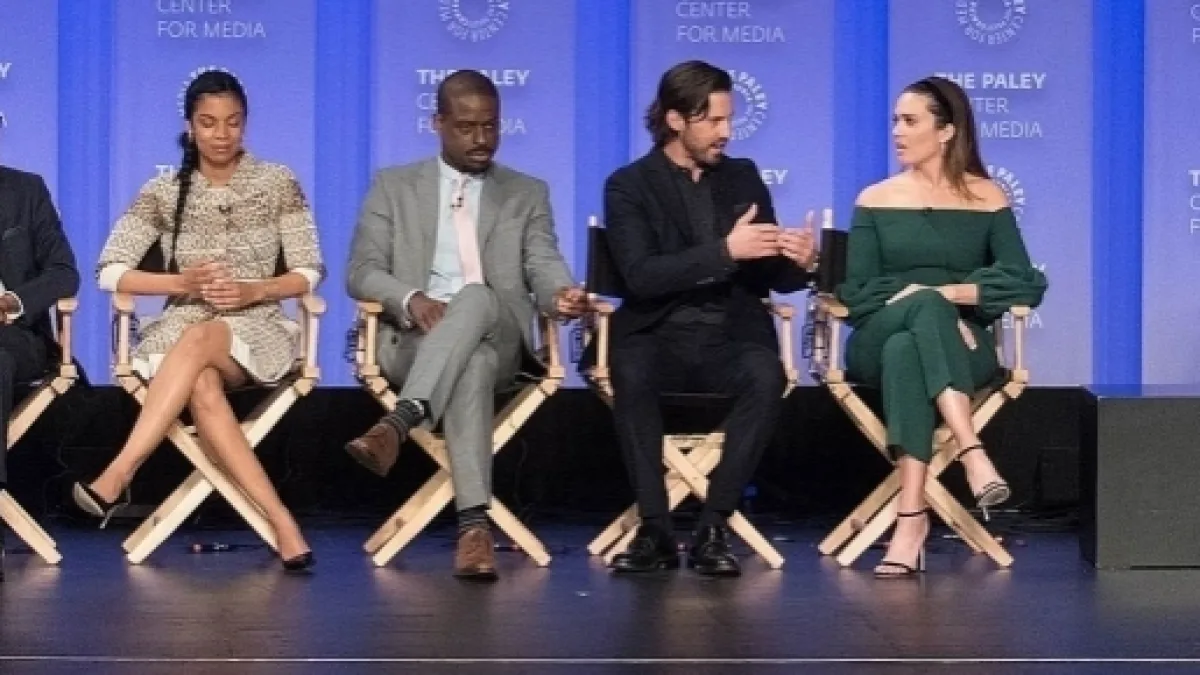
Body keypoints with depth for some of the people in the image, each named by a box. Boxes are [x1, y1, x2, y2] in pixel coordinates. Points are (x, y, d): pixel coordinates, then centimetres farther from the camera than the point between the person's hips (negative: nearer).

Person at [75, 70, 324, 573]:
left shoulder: (278, 183, 6)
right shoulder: (163, 192, 8)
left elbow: (309, 273, 3)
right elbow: (110, 272, 1)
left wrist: (253, 291, -15)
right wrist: (183, 283, -13)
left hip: (257, 331, -1)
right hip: (182, 330, 1)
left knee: (198, 340, -37)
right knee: (201, 386, -36)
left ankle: (118, 475, -44)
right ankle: (281, 522, -42)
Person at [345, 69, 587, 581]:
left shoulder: (527, 193, 20)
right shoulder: (394, 186, 17)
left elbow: (543, 266, 6)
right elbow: (362, 271, 7)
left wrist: (561, 294, -21)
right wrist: (411, 299, -16)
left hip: (497, 337, 1)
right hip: (414, 339, -1)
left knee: (476, 298, -38)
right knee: (473, 362, -40)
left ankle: (398, 422, -54)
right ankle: (474, 524, -52)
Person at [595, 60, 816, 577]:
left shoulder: (743, 177, 14)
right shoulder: (629, 185, 2)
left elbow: (770, 275, 13)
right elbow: (640, 276, -14)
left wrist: (797, 263, -12)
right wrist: (724, 251, -23)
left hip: (730, 338, 2)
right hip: (660, 337, -2)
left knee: (766, 376, -32)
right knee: (631, 373, -36)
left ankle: (712, 529, -26)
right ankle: (655, 530, -27)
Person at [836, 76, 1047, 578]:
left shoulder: (987, 199, 9)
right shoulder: (875, 200, 11)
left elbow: (1026, 286, -2)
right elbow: (854, 292, 1)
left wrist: (948, 293, -15)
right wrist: (934, 301, -14)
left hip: (962, 345, 0)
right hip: (877, 342, 0)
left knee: (904, 352, -37)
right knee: (925, 305, -36)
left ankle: (912, 517, -48)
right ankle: (972, 454, -49)